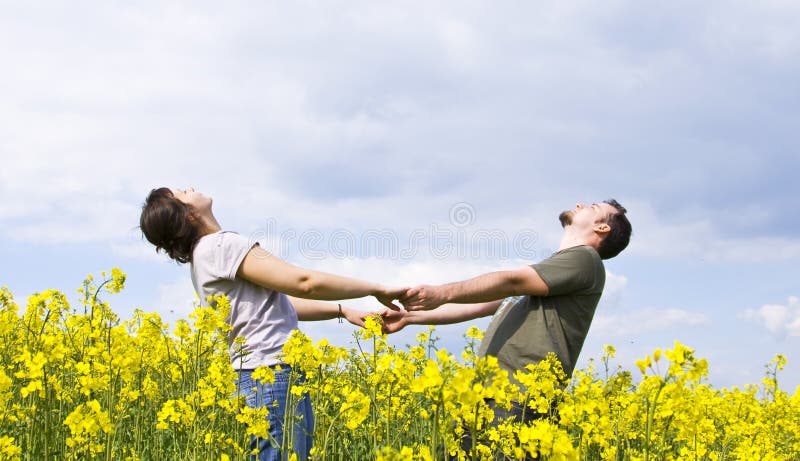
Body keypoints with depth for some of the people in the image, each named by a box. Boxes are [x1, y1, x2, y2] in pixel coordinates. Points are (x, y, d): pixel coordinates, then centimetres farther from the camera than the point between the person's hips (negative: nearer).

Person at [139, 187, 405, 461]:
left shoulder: (205, 254, 19)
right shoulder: (221, 244, -12)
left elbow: (281, 304, 21)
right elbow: (305, 283, -15)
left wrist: (342, 311, 14)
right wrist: (377, 289, -5)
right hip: (272, 376, -10)